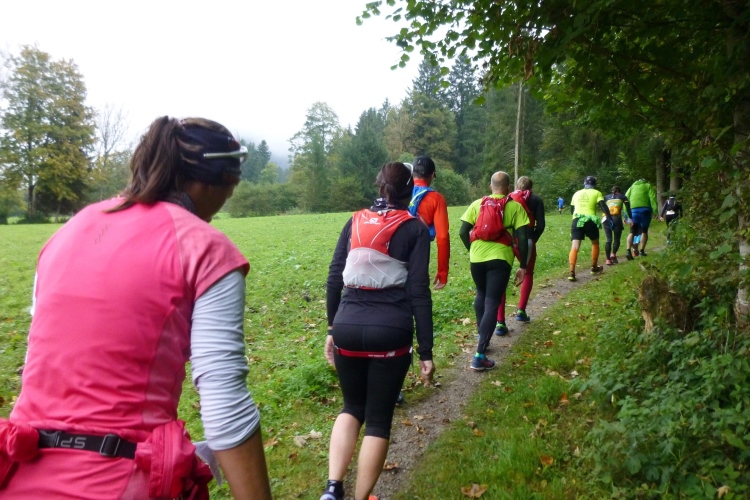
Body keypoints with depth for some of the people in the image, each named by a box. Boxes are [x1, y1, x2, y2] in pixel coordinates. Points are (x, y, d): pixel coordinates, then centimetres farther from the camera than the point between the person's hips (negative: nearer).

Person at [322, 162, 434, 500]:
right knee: (379, 419, 12)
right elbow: (418, 292, -5)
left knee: (352, 407, 23)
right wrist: (425, 351, -2)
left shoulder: (355, 222, 10)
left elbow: (334, 278, 8)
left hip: (348, 328, 3)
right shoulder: (415, 229, 1)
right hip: (391, 332, -3)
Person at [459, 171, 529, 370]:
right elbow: (522, 238, -5)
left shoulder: (477, 204, 8)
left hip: (477, 258, 3)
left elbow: (463, 232, 5)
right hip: (500, 259, -3)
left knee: (481, 295, 27)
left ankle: (482, 337, 32)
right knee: (492, 304, -1)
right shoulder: (515, 207, 1)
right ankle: (479, 356, -6)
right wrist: (522, 266, 2)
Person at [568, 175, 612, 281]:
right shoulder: (596, 193, 9)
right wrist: (609, 218, -13)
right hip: (590, 221, -2)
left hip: (577, 221, 2)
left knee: (574, 247, -7)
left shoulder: (576, 193, 20)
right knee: (595, 244, 23)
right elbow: (603, 206, -7)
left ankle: (572, 272, -21)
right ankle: (594, 267, 33)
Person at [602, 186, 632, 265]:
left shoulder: (606, 197, 25)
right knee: (617, 239, 10)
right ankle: (613, 254, -11)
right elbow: (628, 208, 8)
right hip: (617, 219, -2)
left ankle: (608, 259, -3)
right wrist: (629, 218, 8)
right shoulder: (622, 197, 20)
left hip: (606, 219, 2)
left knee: (608, 240, 6)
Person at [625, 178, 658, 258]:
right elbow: (653, 198, 0)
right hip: (645, 209, -2)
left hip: (633, 210, 2)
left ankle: (628, 251, -16)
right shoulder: (648, 186, 17)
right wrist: (655, 210, -7)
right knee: (644, 231, 13)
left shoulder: (632, 187, 24)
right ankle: (642, 251, 11)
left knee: (632, 232, 1)